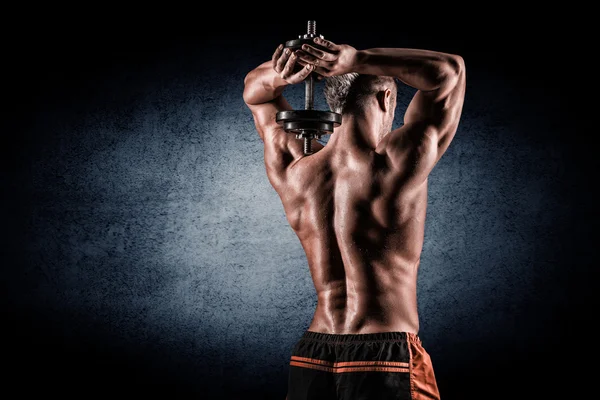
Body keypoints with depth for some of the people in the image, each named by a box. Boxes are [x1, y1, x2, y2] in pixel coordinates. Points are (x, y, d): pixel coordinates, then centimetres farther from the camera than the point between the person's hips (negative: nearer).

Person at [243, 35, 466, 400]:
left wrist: (279, 76, -8)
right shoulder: (397, 167, -15)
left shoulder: (292, 171, -1)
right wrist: (355, 60, -15)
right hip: (386, 360, -5)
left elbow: (254, 91, 16)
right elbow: (449, 69, -4)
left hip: (311, 360, 5)